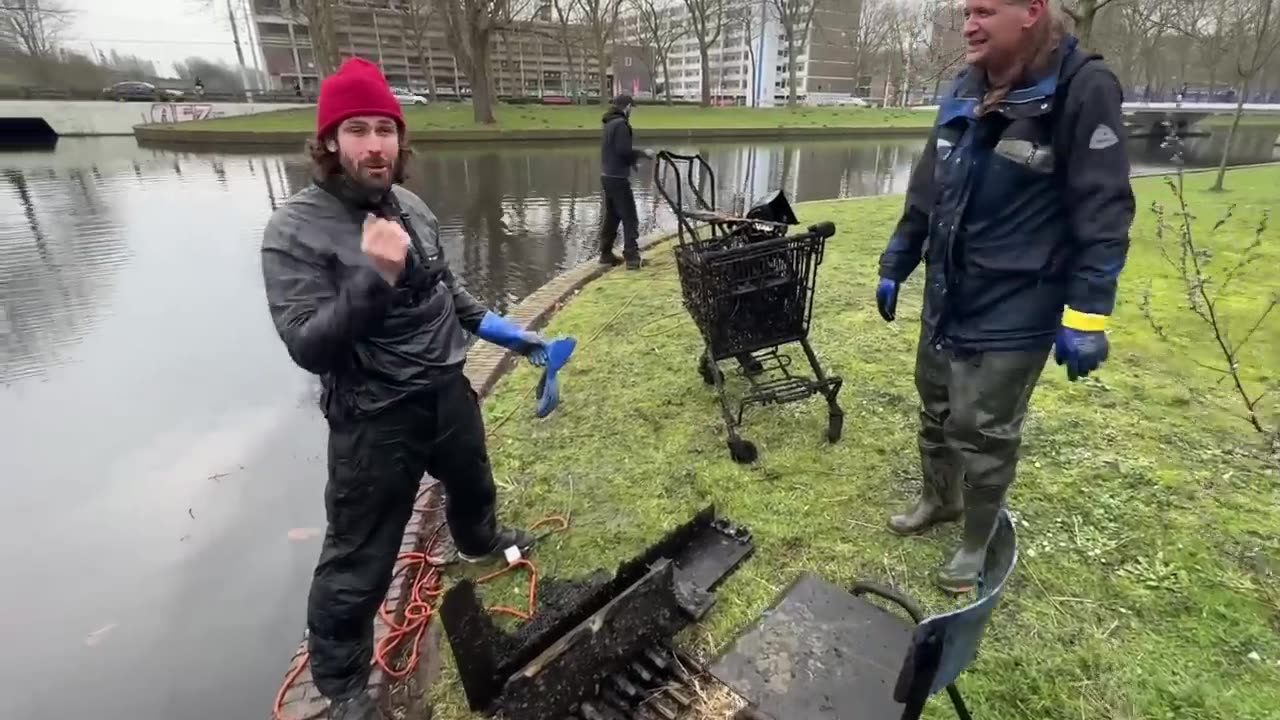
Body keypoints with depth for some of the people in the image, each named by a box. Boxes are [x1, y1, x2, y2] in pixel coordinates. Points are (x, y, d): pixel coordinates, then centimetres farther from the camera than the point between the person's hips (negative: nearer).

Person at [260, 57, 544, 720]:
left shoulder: (411, 208, 1)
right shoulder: (295, 231, -18)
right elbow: (309, 347, -24)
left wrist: (494, 327, 12)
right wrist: (374, 276, -34)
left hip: (447, 391, 7)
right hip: (374, 418, -6)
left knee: (472, 485, 31)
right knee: (358, 564, 6)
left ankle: (478, 542, 65)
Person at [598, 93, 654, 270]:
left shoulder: (609, 124, 15)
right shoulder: (620, 124, -14)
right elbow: (624, 151, -21)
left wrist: (636, 155, 10)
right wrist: (643, 153, -8)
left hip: (607, 176, 9)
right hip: (618, 178, -9)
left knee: (611, 217, 15)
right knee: (630, 218, -6)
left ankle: (606, 254, 19)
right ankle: (632, 257, -8)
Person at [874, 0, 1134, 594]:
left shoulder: (1083, 88, -13)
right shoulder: (963, 92, 8)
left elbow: (1104, 211, -15)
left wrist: (1085, 314, -19)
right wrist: (894, 267, 16)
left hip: (1013, 313, -6)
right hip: (945, 300, 7)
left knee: (985, 434, 6)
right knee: (935, 413, 20)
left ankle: (976, 541, 29)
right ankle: (938, 499, 45)